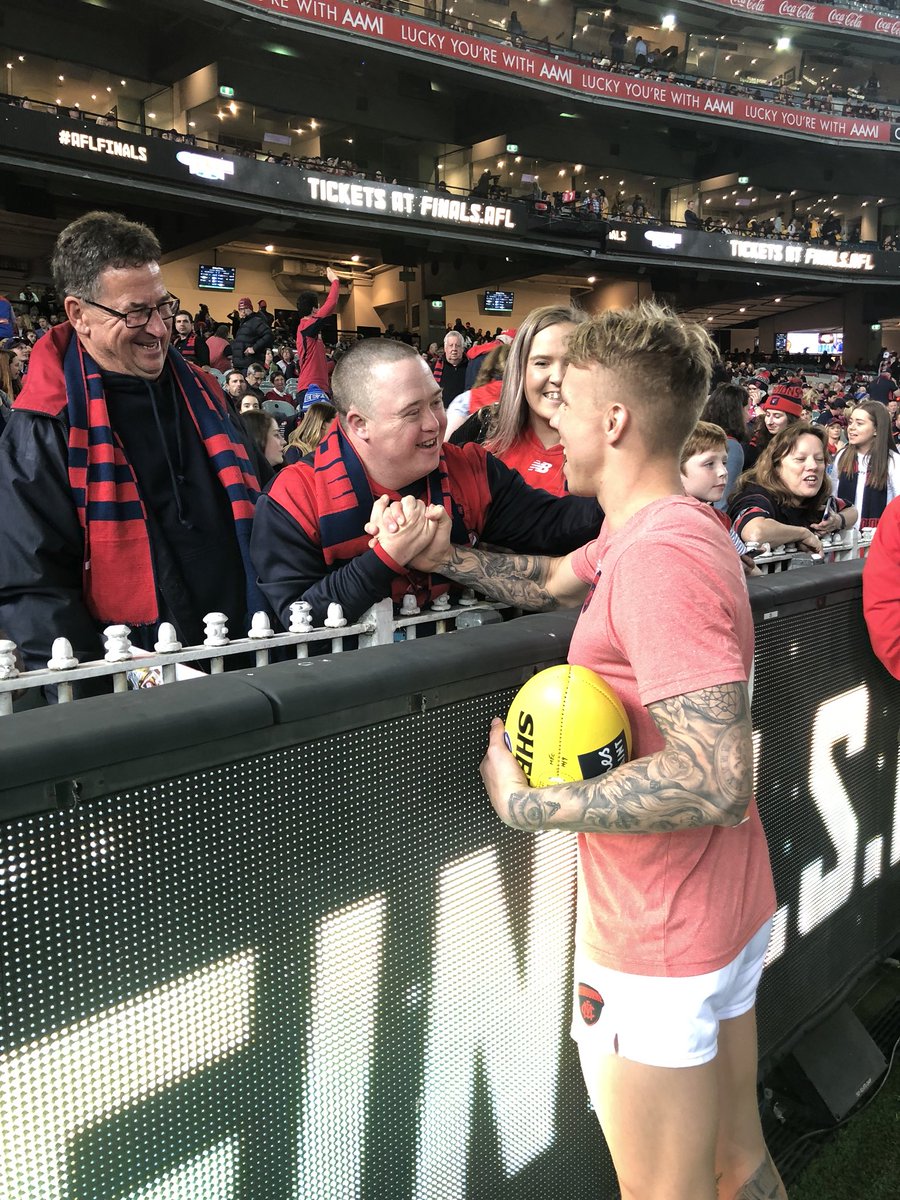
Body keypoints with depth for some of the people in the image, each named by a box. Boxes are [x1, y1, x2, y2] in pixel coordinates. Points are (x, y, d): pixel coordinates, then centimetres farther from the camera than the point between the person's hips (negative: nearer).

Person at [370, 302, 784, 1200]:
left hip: (660, 939, -9)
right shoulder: (665, 526, 4)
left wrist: (527, 803, -25)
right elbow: (555, 580, 19)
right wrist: (443, 558, 5)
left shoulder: (661, 554, -28)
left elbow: (716, 779, -33)